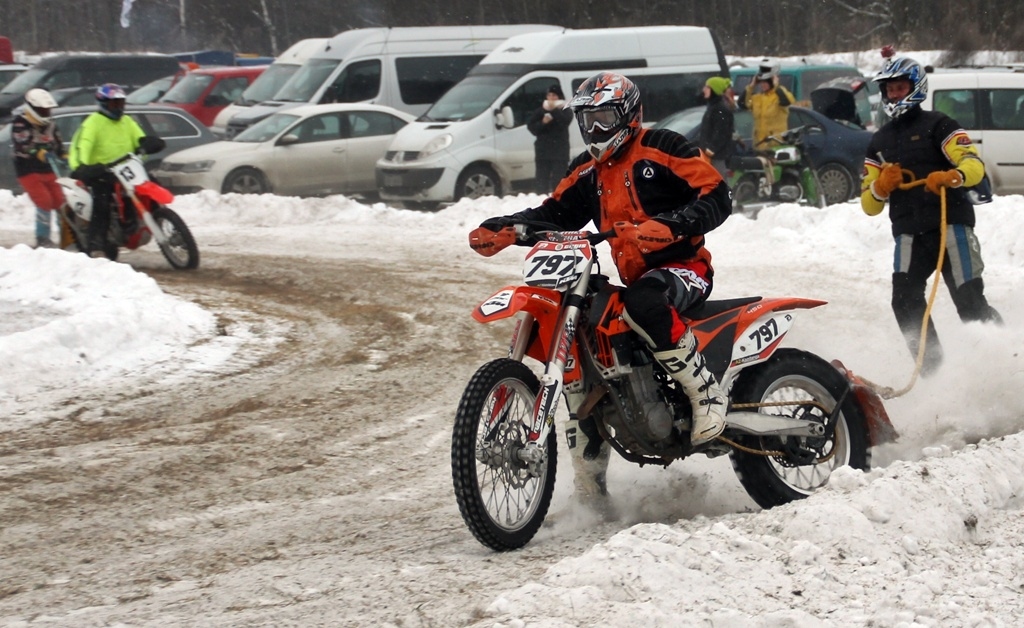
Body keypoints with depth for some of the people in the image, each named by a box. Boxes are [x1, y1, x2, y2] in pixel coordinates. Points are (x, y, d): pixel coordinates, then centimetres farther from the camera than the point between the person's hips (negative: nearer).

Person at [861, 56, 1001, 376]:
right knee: (905, 302, -15)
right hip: (909, 233, 4)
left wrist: (952, 176, -31)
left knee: (970, 302, -12)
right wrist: (881, 186, -4)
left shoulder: (937, 125, 6)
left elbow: (974, 165, -9)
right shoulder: (879, 142, 22)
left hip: (951, 224, -4)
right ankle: (932, 370, -11)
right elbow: (869, 206, 19)